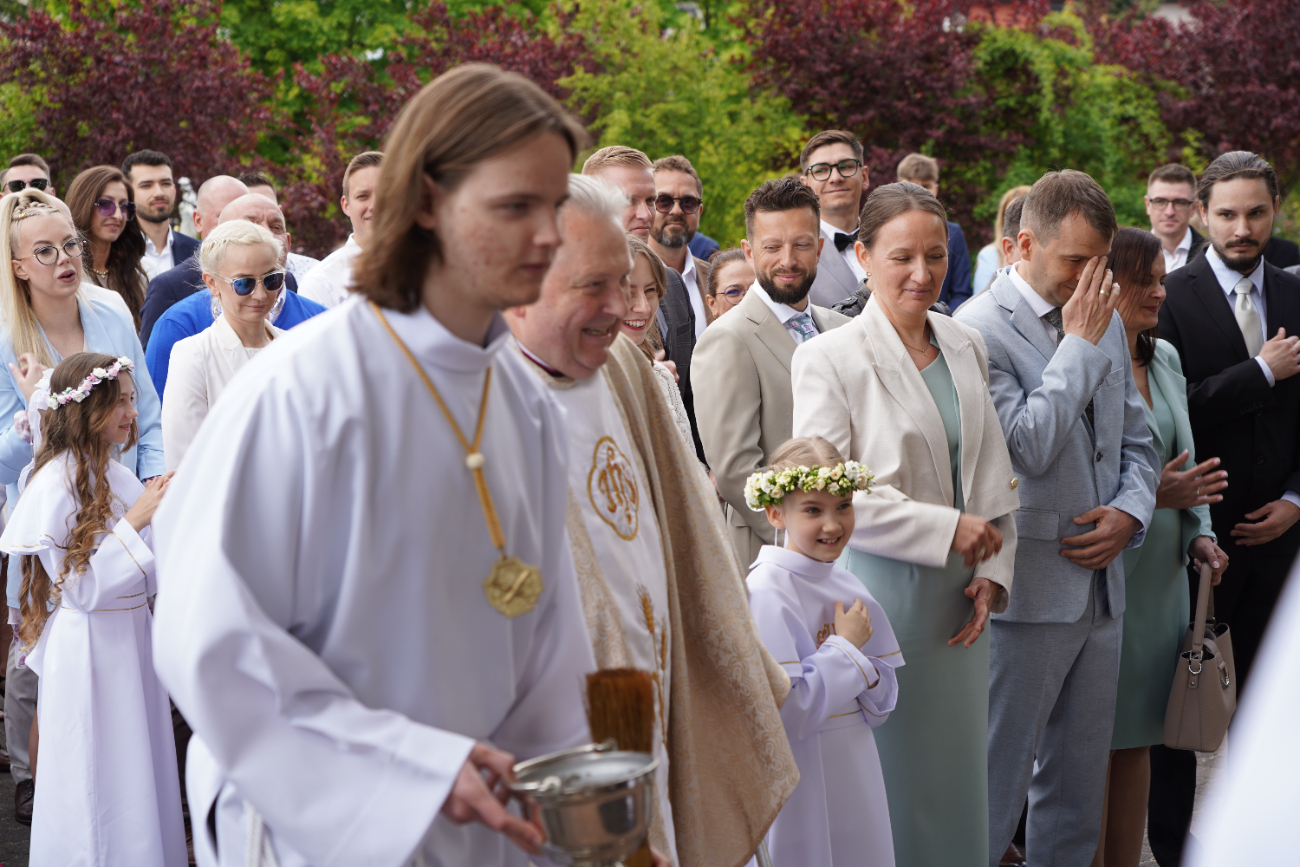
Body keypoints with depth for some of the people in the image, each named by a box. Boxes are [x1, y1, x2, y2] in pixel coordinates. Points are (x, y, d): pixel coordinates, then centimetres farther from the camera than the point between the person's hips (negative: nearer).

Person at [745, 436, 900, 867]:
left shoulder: (848, 587, 6)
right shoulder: (768, 592, -17)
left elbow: (884, 701, 11)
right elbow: (784, 711, -24)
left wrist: (862, 670, -10)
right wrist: (846, 650, -14)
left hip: (855, 775, 7)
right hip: (797, 780, -7)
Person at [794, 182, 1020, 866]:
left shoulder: (967, 348, 9)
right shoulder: (829, 358, -10)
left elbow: (995, 473, 14)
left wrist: (993, 570, 1)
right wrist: (949, 529, -13)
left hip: (959, 601, 5)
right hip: (879, 597, -5)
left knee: (956, 775, 11)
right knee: (886, 778, 1)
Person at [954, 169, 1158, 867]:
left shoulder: (1104, 321, 11)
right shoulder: (980, 328, -12)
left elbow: (1135, 440, 19)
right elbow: (1027, 448, -20)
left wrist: (1131, 510, -1)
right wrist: (1080, 345, -15)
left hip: (1099, 588, 7)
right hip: (1028, 592, -7)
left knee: (1079, 786, 15)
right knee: (995, 784, -1)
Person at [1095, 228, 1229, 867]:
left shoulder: (1165, 358, 11)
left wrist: (1199, 532, 4)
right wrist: (1149, 497, -21)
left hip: (1163, 571, 7)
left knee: (1137, 739, 13)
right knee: (1093, 743, 1)